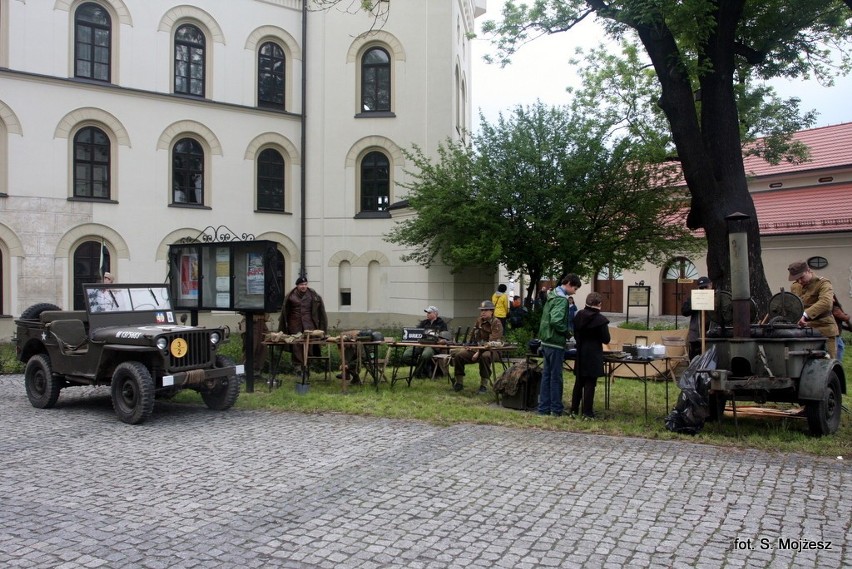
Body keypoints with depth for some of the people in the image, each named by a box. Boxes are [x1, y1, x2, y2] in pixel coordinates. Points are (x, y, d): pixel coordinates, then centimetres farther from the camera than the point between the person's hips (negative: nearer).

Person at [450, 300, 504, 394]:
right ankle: (459, 383, -4)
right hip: (476, 348, 6)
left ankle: (484, 385, -28)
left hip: (491, 350, -6)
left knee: (484, 356, -40)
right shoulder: (478, 321, 12)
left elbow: (492, 342, -19)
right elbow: (472, 336, 23)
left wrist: (479, 352, -24)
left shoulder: (496, 323, -9)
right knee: (459, 355, -14)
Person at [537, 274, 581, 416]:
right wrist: (567, 332, -13)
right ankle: (556, 409, 8)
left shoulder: (552, 296, 13)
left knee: (546, 375, 12)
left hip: (546, 342, 9)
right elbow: (556, 321, -29)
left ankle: (544, 407, 17)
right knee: (556, 377, 0)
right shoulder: (561, 300, -17)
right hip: (556, 343, -9)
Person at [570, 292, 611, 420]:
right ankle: (587, 413, 2)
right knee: (590, 384, -1)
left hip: (580, 354, 5)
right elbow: (606, 339, -9)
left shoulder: (579, 316, 2)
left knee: (579, 382, 14)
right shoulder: (600, 319, -15)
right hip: (593, 356, -5)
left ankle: (574, 410, 17)